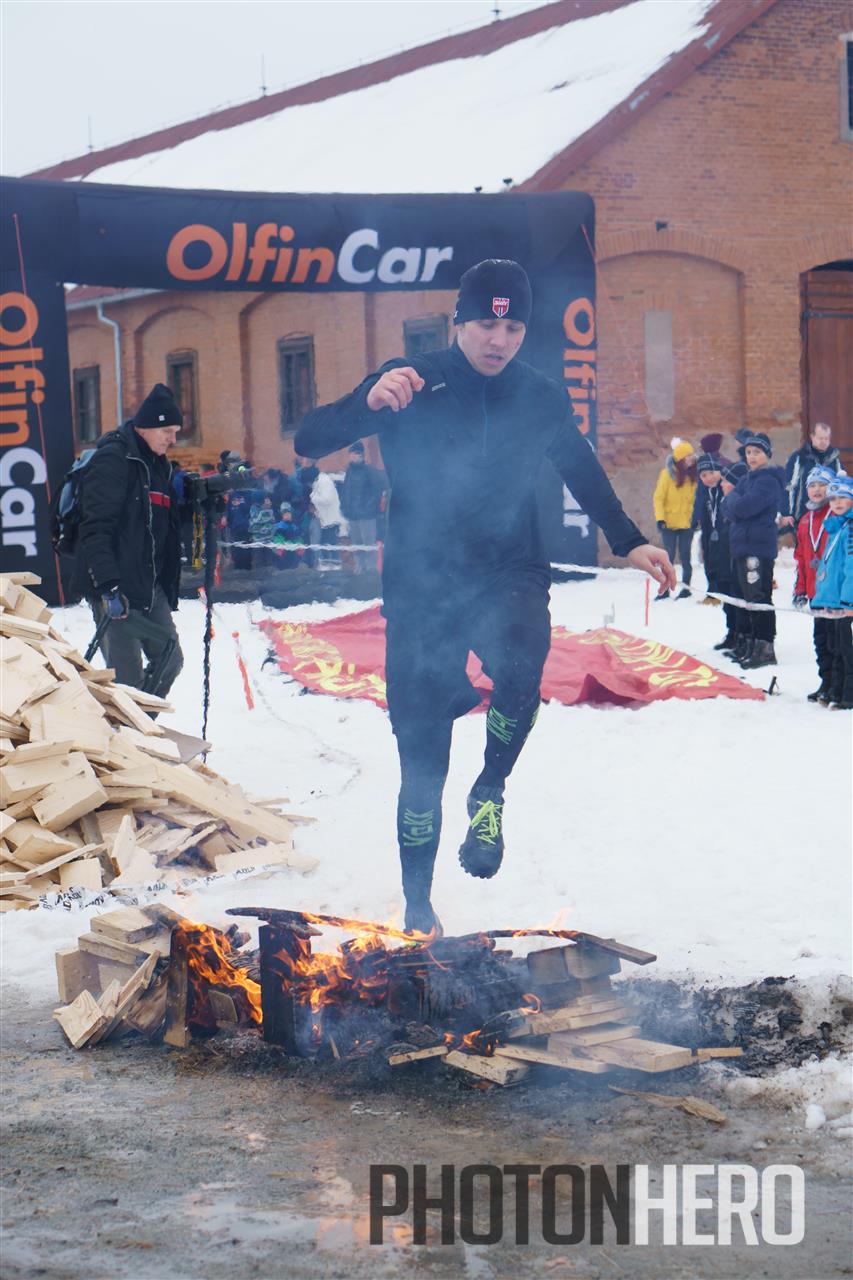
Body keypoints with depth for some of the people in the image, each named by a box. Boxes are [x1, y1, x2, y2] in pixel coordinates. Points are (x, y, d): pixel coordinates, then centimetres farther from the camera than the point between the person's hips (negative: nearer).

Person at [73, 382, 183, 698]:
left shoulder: (159, 465, 18)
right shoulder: (112, 459, -11)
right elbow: (95, 528, -19)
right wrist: (108, 586, -27)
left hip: (150, 587, 9)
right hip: (115, 589, -9)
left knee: (169, 660, 7)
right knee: (127, 676, -9)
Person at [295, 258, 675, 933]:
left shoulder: (541, 398, 2)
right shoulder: (411, 383, -5)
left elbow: (585, 472, 20)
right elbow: (310, 440, -11)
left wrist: (630, 542, 16)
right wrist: (369, 402, -29)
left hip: (509, 575, 1)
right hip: (420, 587, 0)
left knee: (520, 657, -36)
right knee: (422, 767, 2)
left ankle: (490, 792, -10)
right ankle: (418, 907, 20)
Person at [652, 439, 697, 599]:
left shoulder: (694, 474, -1)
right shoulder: (667, 473, -8)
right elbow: (659, 497, -7)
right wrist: (660, 518, -14)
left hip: (687, 523, 2)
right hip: (669, 523, -2)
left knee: (685, 556, 7)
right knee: (669, 555, 0)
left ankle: (686, 586, 17)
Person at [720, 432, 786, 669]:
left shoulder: (769, 480, -10)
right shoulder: (747, 479, 18)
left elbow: (743, 507, -21)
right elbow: (728, 510, 12)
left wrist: (732, 497, -1)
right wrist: (736, 502, -9)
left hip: (759, 548, -9)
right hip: (743, 546, 9)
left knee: (759, 598, -10)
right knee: (750, 598, 13)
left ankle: (765, 649, -9)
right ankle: (754, 646, 19)